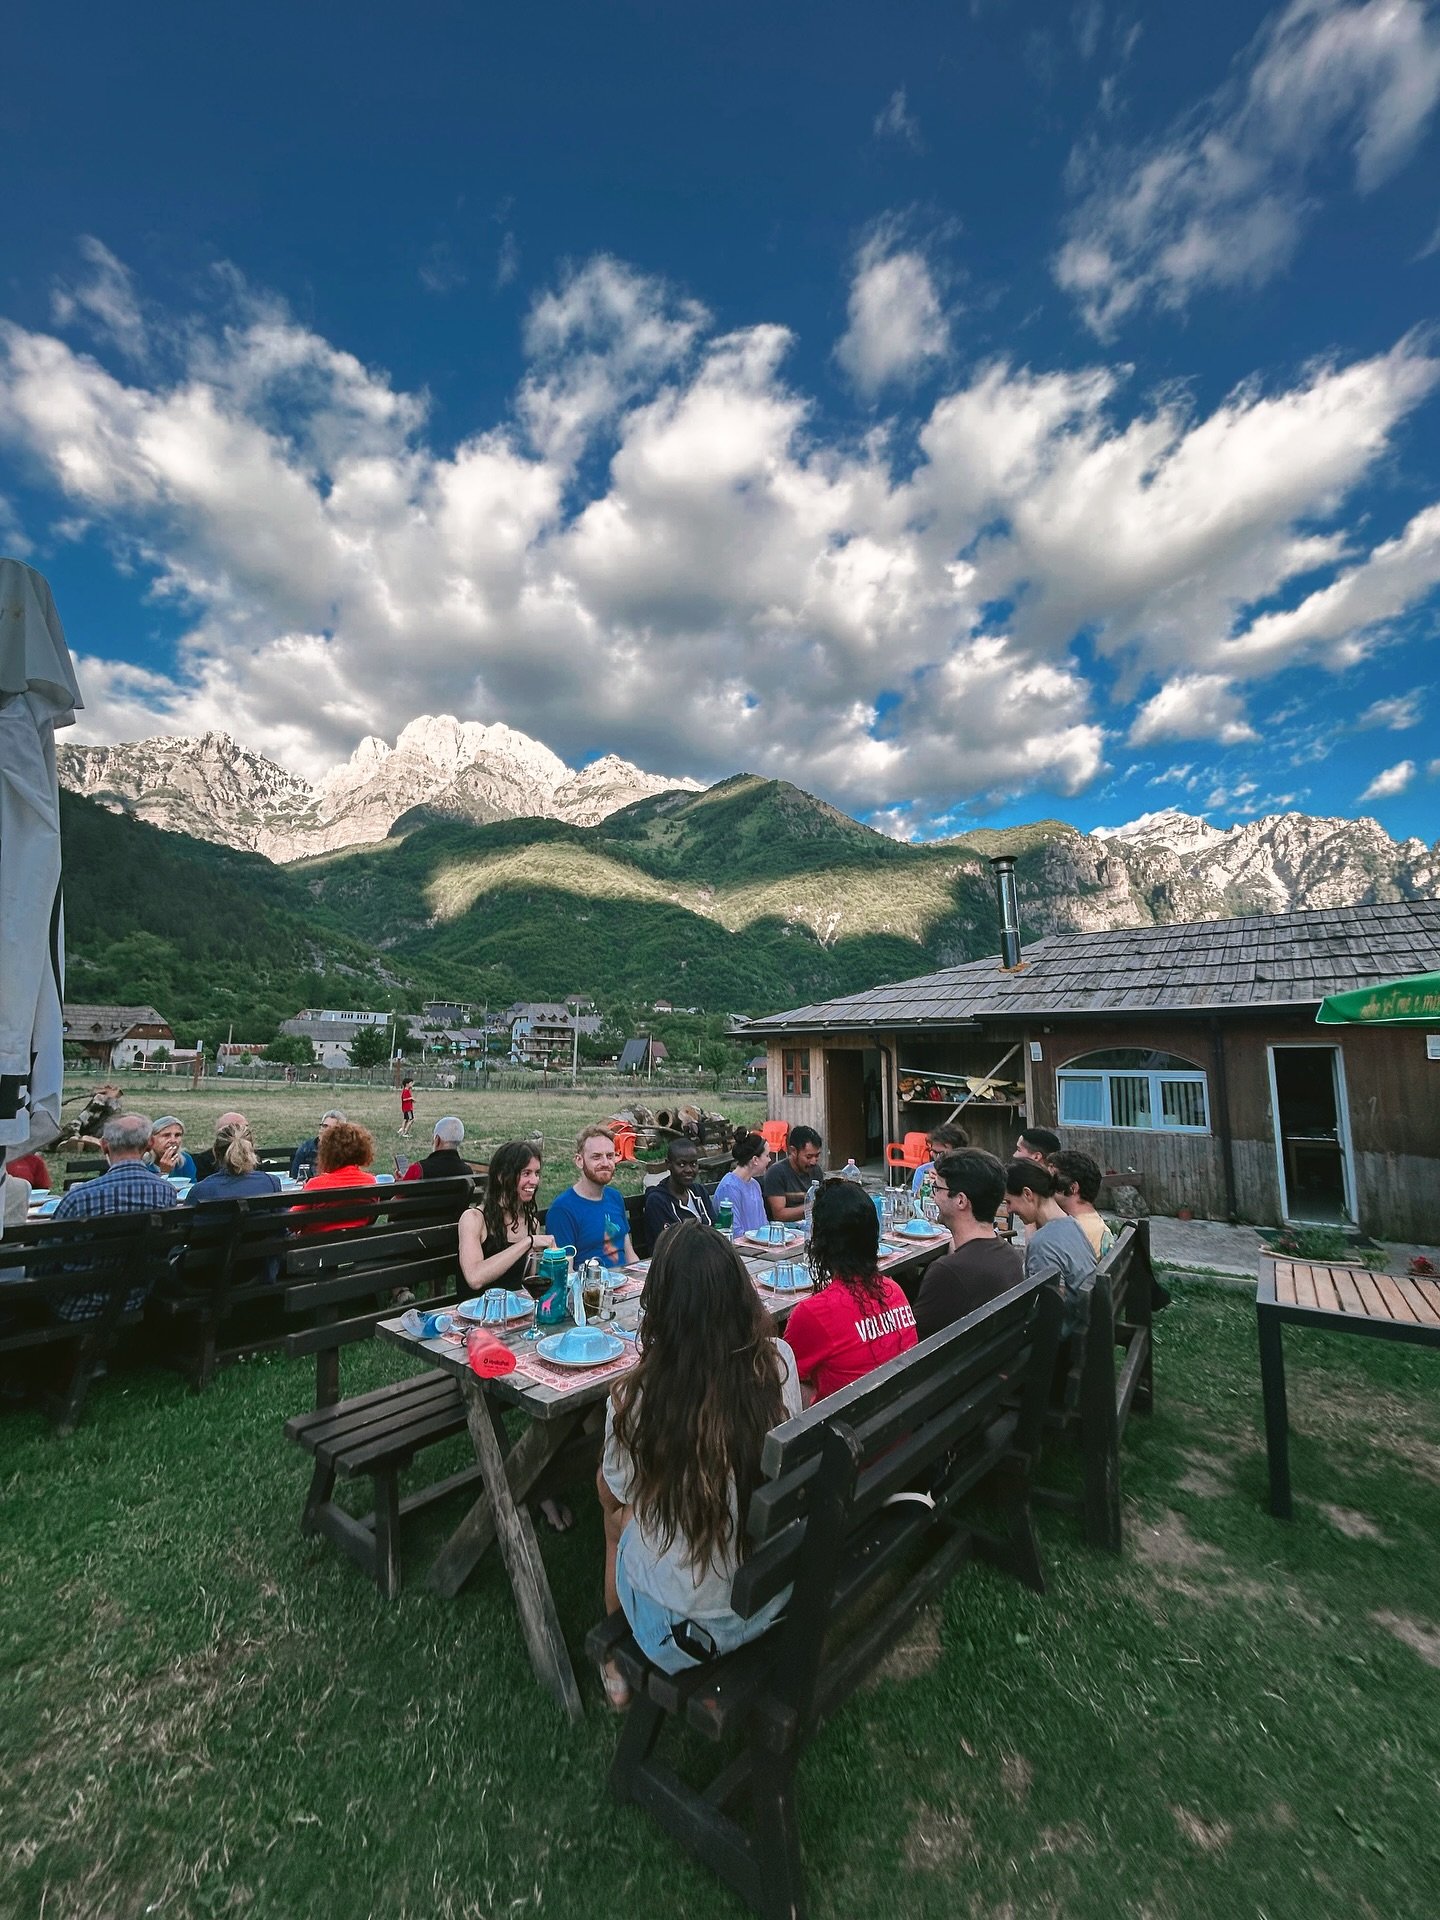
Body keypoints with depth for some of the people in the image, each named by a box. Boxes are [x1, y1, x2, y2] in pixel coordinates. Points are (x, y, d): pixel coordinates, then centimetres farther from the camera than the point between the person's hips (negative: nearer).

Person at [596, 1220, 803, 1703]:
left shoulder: (636, 1397, -28)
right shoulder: (778, 1363, -20)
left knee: (619, 1517, 26)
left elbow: (612, 1494, -7)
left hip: (686, 1626, -3)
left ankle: (619, 1660, 47)